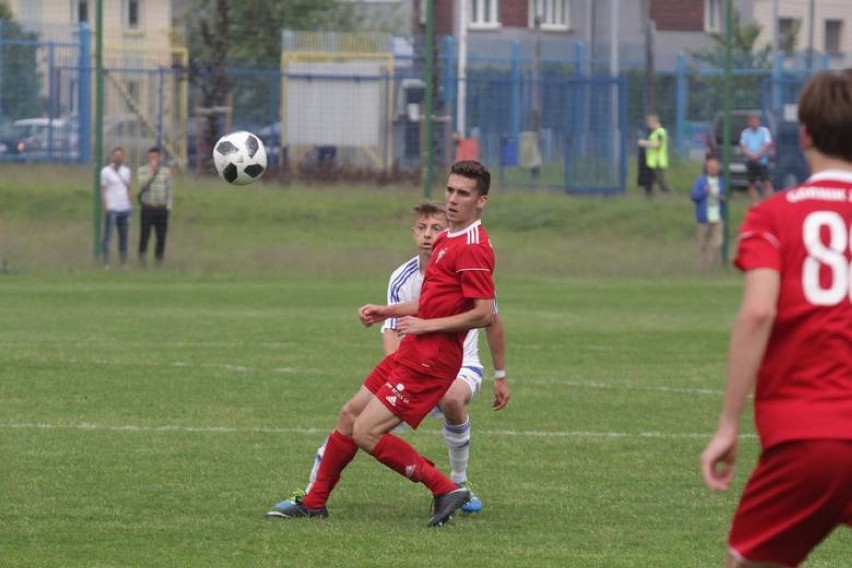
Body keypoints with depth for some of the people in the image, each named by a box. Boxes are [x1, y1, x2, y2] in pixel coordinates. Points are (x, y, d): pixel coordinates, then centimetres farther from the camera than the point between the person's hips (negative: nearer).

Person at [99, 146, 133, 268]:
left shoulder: (126, 171, 14)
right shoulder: (106, 171, -2)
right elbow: (102, 191, -4)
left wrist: (130, 205, 10)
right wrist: (105, 207, -11)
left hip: (124, 208, 6)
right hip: (112, 209, -6)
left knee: (124, 236, 7)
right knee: (108, 236, -4)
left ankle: (123, 262, 11)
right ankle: (106, 263, -3)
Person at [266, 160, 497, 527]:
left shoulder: (473, 249, -16)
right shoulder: (447, 240, 15)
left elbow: (484, 314, -22)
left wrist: (425, 325, -18)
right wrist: (386, 312, 16)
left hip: (430, 361, -10)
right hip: (411, 354, 10)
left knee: (366, 432, -14)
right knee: (349, 416, 15)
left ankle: (446, 490, -9)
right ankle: (314, 503, 26)